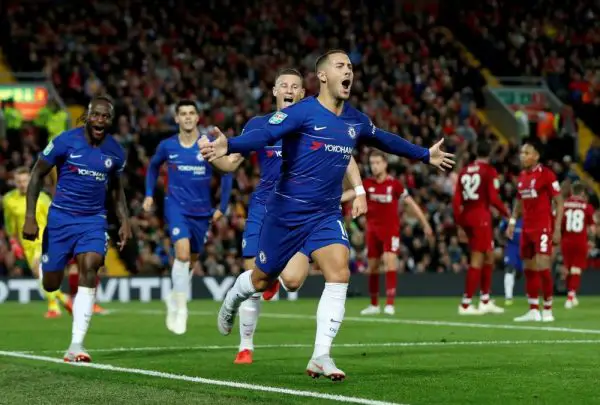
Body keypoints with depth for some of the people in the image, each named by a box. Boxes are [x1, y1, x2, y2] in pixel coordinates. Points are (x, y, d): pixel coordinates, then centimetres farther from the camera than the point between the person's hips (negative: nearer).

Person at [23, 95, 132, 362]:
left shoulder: (115, 152, 1)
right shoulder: (66, 141, -11)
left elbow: (117, 189, 17)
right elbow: (37, 174, -3)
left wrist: (125, 220, 4)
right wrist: (30, 217, -10)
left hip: (94, 220, 2)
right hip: (61, 217, -2)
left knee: (89, 270, -22)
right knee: (51, 285, 3)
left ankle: (76, 346, -23)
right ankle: (42, 263, 46)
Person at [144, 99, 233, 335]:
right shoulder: (167, 146, -2)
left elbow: (227, 174, 4)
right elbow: (153, 166, 18)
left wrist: (222, 207, 1)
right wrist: (149, 195, 9)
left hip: (202, 210, 2)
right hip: (176, 207, -2)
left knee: (191, 259, 13)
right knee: (183, 254, -22)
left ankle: (174, 298, 38)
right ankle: (180, 308, -14)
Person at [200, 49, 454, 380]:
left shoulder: (355, 120, 6)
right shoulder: (303, 111, -14)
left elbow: (385, 140, 26)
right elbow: (264, 135, -27)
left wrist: (425, 155, 36)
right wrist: (229, 145, -46)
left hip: (326, 214, 4)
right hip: (287, 213, -4)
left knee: (339, 274, -17)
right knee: (262, 280, 9)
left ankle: (320, 357, -12)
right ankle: (232, 299, 47)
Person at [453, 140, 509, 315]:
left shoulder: (464, 171, 11)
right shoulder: (489, 171, -7)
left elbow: (456, 200, 9)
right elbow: (493, 199, -13)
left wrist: (459, 224, 15)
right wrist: (506, 212, 4)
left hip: (466, 216, 7)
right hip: (481, 217, -7)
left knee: (489, 256, 18)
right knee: (477, 260, -2)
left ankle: (485, 301, 21)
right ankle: (466, 304, -3)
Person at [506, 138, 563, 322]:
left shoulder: (546, 174, -9)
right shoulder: (522, 176, 12)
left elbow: (559, 202, -8)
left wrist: (557, 229, -13)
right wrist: (512, 222, 14)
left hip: (543, 228, -7)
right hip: (527, 229, 7)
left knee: (542, 267, -11)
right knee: (529, 269, 7)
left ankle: (547, 310, -2)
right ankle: (533, 311, 13)